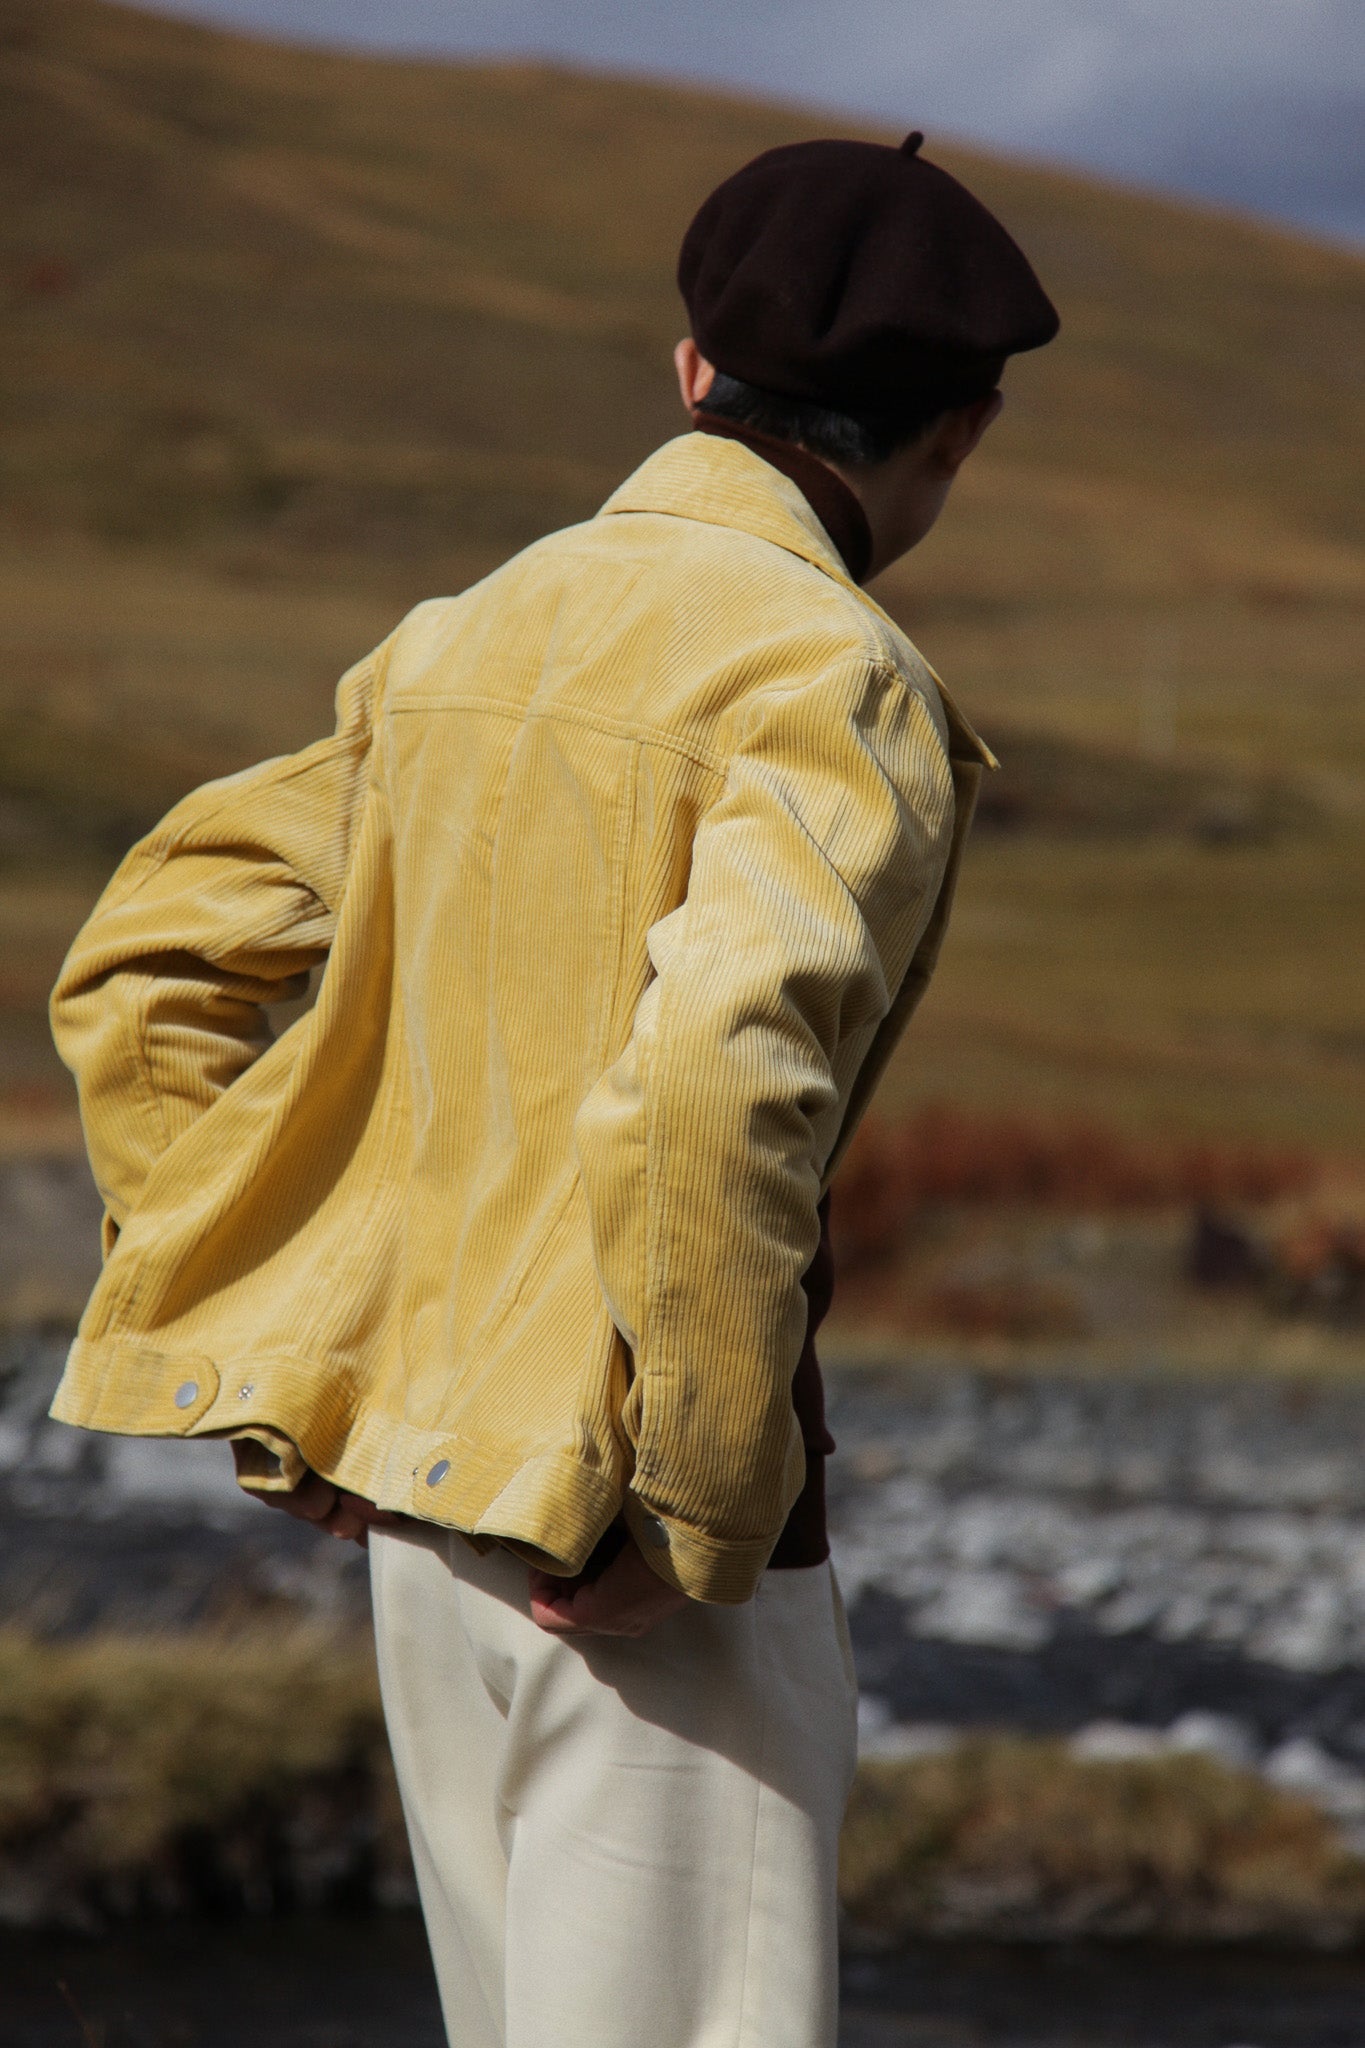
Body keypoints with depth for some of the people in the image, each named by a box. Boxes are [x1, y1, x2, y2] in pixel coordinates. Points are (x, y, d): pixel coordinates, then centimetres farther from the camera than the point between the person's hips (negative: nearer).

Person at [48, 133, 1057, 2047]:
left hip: (424, 1505, 8)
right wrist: (698, 1511, -19)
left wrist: (272, 1375, 11)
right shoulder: (835, 683, -13)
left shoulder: (467, 641, 12)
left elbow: (144, 969, 14)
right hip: (622, 1547, -8)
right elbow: (720, 1076, -29)